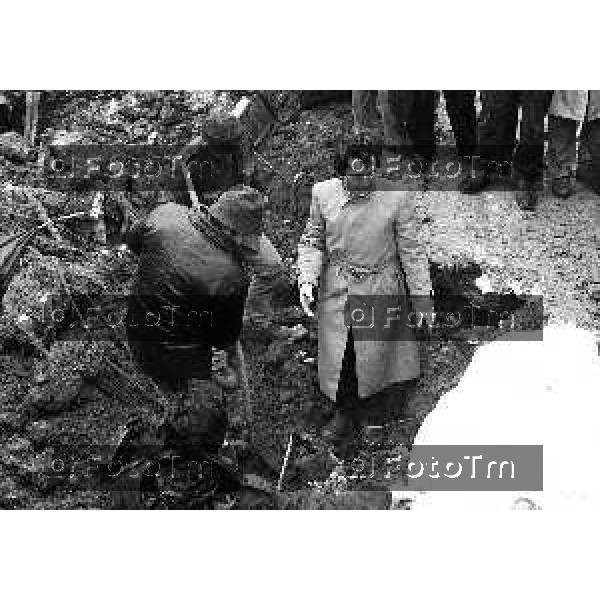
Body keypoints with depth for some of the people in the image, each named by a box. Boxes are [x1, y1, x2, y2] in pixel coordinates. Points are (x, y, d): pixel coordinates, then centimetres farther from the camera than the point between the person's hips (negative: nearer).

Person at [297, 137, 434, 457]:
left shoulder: (397, 197, -12)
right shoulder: (323, 193, -5)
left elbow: (411, 251, -5)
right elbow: (312, 241, 5)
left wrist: (422, 297, -4)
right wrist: (307, 280, -10)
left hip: (380, 292, -1)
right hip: (335, 291, 2)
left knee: (372, 357, 5)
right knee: (337, 359, 4)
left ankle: (346, 418, 32)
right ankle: (347, 414, 28)